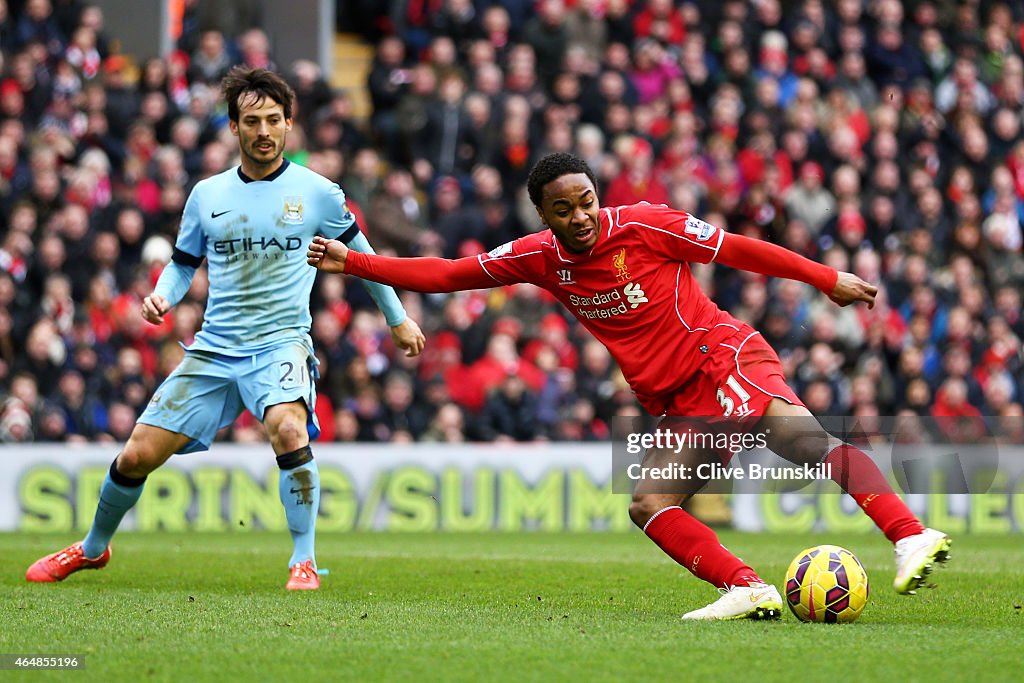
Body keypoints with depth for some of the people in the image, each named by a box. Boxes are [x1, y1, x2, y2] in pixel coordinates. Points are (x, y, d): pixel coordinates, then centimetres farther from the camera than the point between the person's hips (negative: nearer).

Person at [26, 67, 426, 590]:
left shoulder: (317, 193, 0)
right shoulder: (207, 195, 7)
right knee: (137, 455, 0)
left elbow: (358, 253, 15)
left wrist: (397, 319, 22)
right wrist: (162, 296, -4)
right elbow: (182, 263, 19)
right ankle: (92, 548, 27)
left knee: (288, 429, -35)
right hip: (213, 349, 3)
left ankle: (304, 561, -22)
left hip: (282, 342, -3)